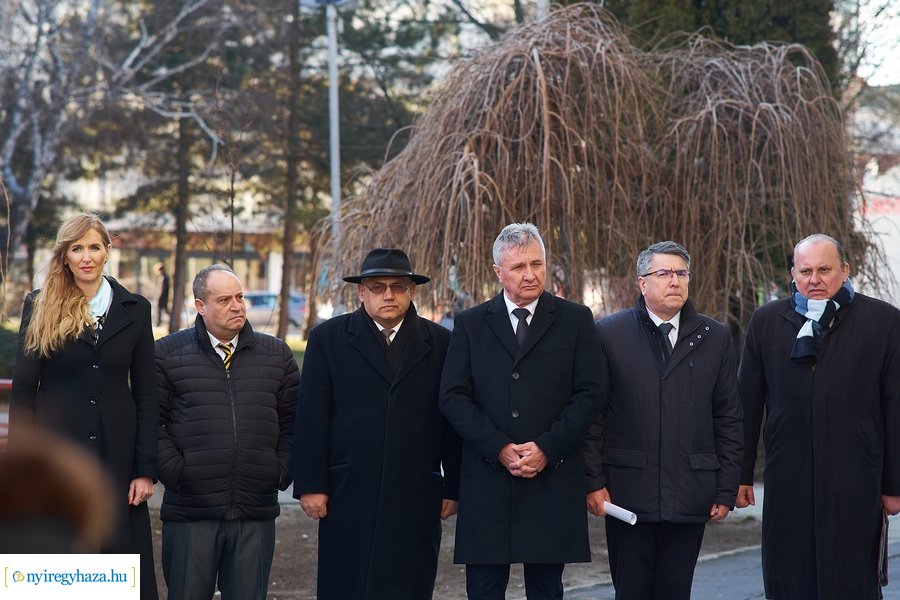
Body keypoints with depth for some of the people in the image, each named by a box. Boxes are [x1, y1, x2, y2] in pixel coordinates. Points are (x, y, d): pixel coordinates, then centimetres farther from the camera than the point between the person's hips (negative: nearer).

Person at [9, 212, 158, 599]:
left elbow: (145, 394, 6)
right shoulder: (40, 307, 3)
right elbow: (22, 389, 2)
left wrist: (146, 468, -1)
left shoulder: (134, 309, 6)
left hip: (115, 455, 1)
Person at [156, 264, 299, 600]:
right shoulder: (168, 353, 3)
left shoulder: (276, 355, 11)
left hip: (257, 512, 2)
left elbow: (293, 421, 12)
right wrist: (173, 471, -8)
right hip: (190, 510, -2)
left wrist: (282, 472, 2)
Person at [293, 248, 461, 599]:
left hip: (416, 499, 1)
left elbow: (453, 421, 8)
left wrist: (454, 488, 5)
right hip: (348, 497, -1)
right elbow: (311, 418, 2)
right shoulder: (327, 339, 5)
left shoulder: (439, 343, 8)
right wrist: (311, 486, -4)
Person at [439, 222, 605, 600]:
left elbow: (590, 394, 0)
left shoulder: (575, 320, 6)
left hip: (552, 479, 0)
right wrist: (499, 449, -11)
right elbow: (453, 397, 1)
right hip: (486, 481, 1)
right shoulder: (470, 324, 8)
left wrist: (547, 449, -10)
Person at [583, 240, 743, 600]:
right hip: (628, 493, -1)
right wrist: (593, 481, -5)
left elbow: (729, 418, 8)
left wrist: (727, 490, 4)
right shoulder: (609, 334, 3)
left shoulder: (714, 338, 8)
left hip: (690, 498, 2)